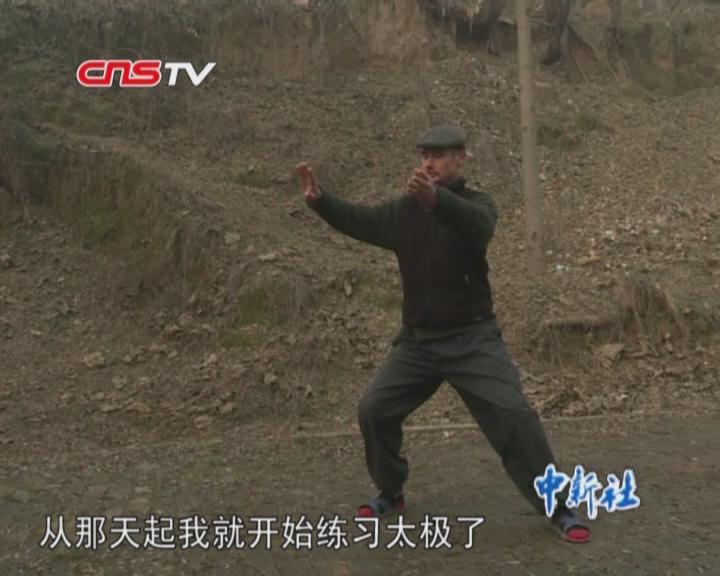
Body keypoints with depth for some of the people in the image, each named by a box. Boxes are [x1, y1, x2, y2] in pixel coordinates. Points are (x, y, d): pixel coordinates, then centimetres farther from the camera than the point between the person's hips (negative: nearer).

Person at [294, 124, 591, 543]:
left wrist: (435, 199, -54)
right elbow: (360, 220, -5)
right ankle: (391, 494, 23)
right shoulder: (404, 209, 5)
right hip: (417, 340, 5)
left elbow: (477, 225, -34)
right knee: (374, 409, 2)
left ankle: (557, 507, 4)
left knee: (514, 414, -12)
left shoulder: (476, 204, -10)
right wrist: (319, 198, -25)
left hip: (472, 339, -4)